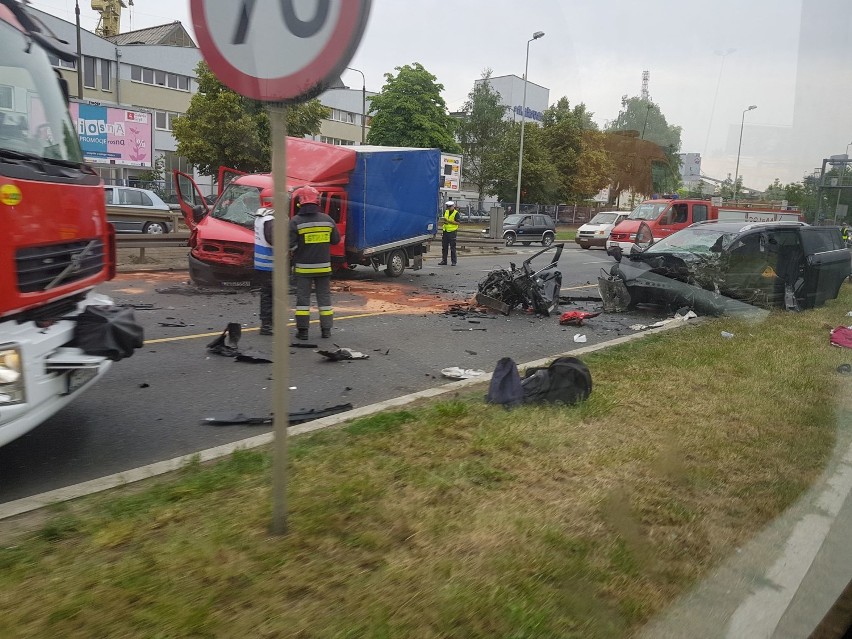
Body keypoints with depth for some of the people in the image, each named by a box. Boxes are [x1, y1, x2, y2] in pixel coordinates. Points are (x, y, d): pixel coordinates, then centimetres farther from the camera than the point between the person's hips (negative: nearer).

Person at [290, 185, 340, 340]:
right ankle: (326, 329, 14)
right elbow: (336, 239, 8)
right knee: (324, 297, 11)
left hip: (303, 267, -3)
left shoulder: (296, 221, -11)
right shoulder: (327, 219, 0)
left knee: (303, 298, 5)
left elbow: (291, 245, -15)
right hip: (323, 266, 3)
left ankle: (302, 330, 6)